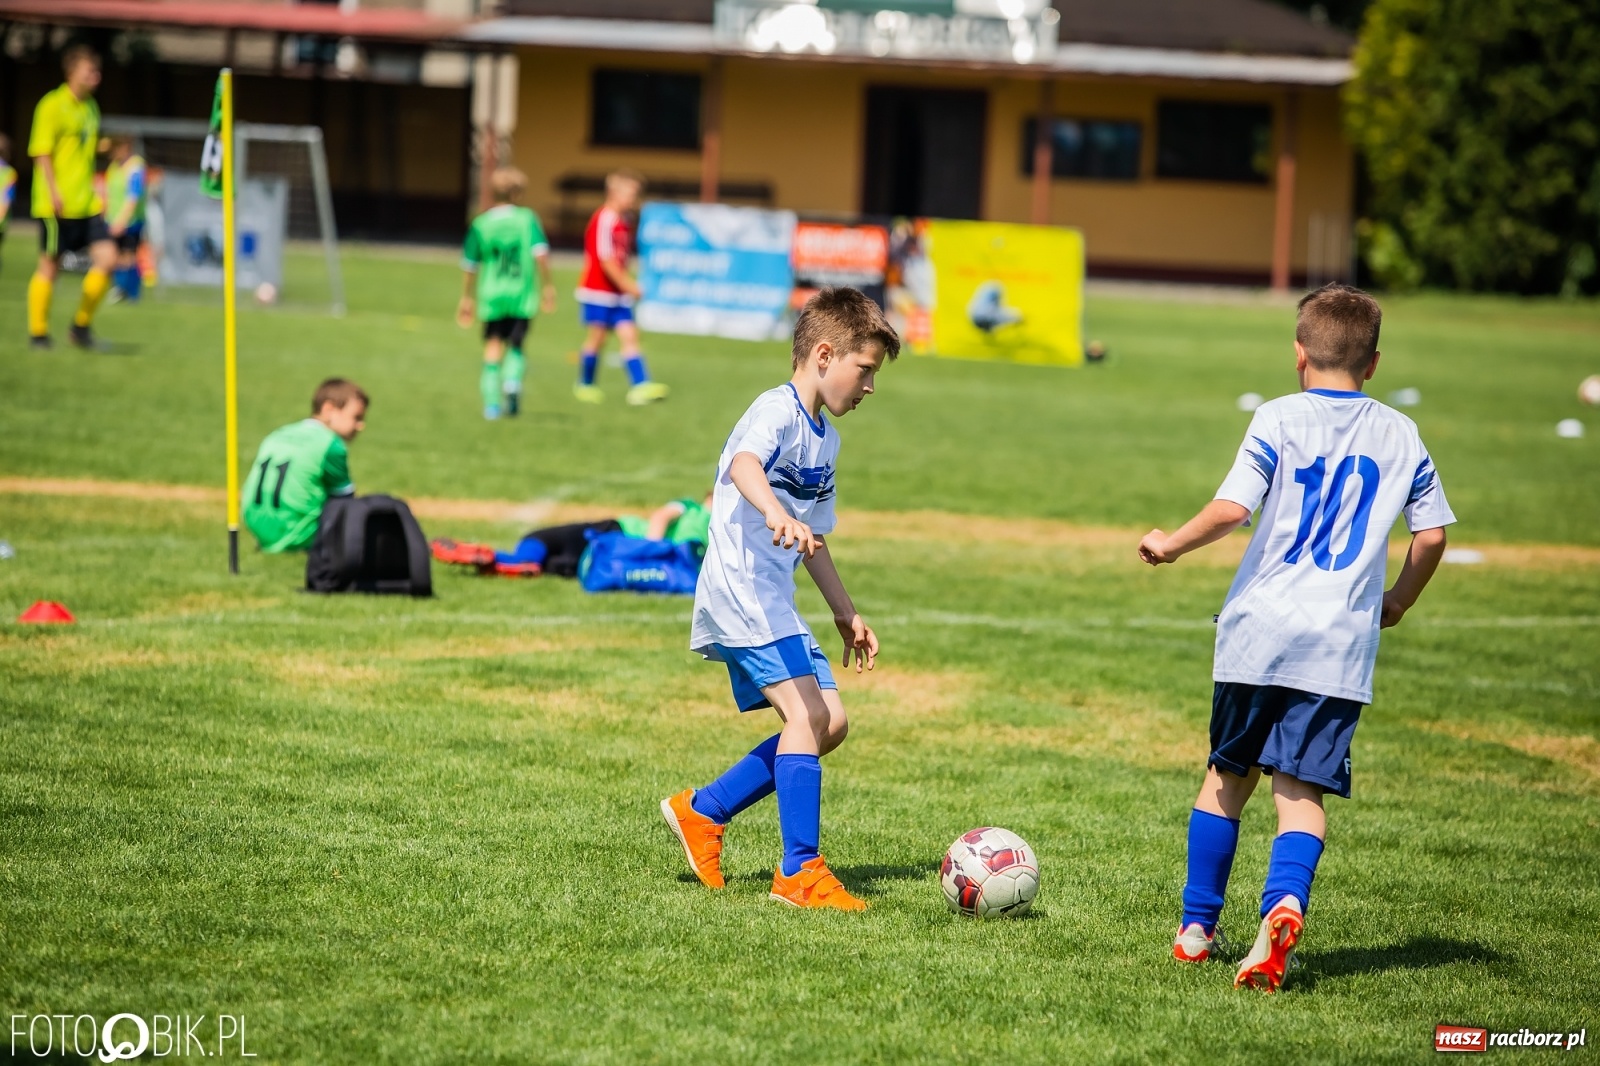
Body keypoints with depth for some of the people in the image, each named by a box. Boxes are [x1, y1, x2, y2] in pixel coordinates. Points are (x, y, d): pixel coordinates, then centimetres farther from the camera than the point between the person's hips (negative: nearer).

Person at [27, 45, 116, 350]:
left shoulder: (90, 107, 14)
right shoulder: (53, 105, -8)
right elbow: (41, 152, -12)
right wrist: (54, 192, -19)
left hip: (87, 204, 7)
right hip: (58, 205, -7)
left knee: (107, 257, -4)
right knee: (50, 266, -1)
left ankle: (82, 325, 9)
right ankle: (38, 333, 11)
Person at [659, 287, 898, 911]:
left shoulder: (825, 438, 19)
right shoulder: (777, 410, -11)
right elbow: (744, 463, -35)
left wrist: (845, 613, 33)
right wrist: (777, 515, -53)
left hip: (775, 602, 10)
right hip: (740, 592, -10)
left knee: (830, 723, 5)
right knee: (806, 713, -19)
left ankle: (701, 812, 15)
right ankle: (800, 872, -19)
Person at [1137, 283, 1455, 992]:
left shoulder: (1280, 419, -2)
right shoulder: (1401, 434, 8)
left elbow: (1231, 509, -12)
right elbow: (1432, 534, 7)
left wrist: (1169, 545, 5)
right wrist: (1398, 602, 23)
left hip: (1260, 628, -1)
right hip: (1343, 641, 1)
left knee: (1228, 773, 15)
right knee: (1302, 787, -1)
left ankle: (1196, 926, 19)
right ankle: (1284, 901, -28)